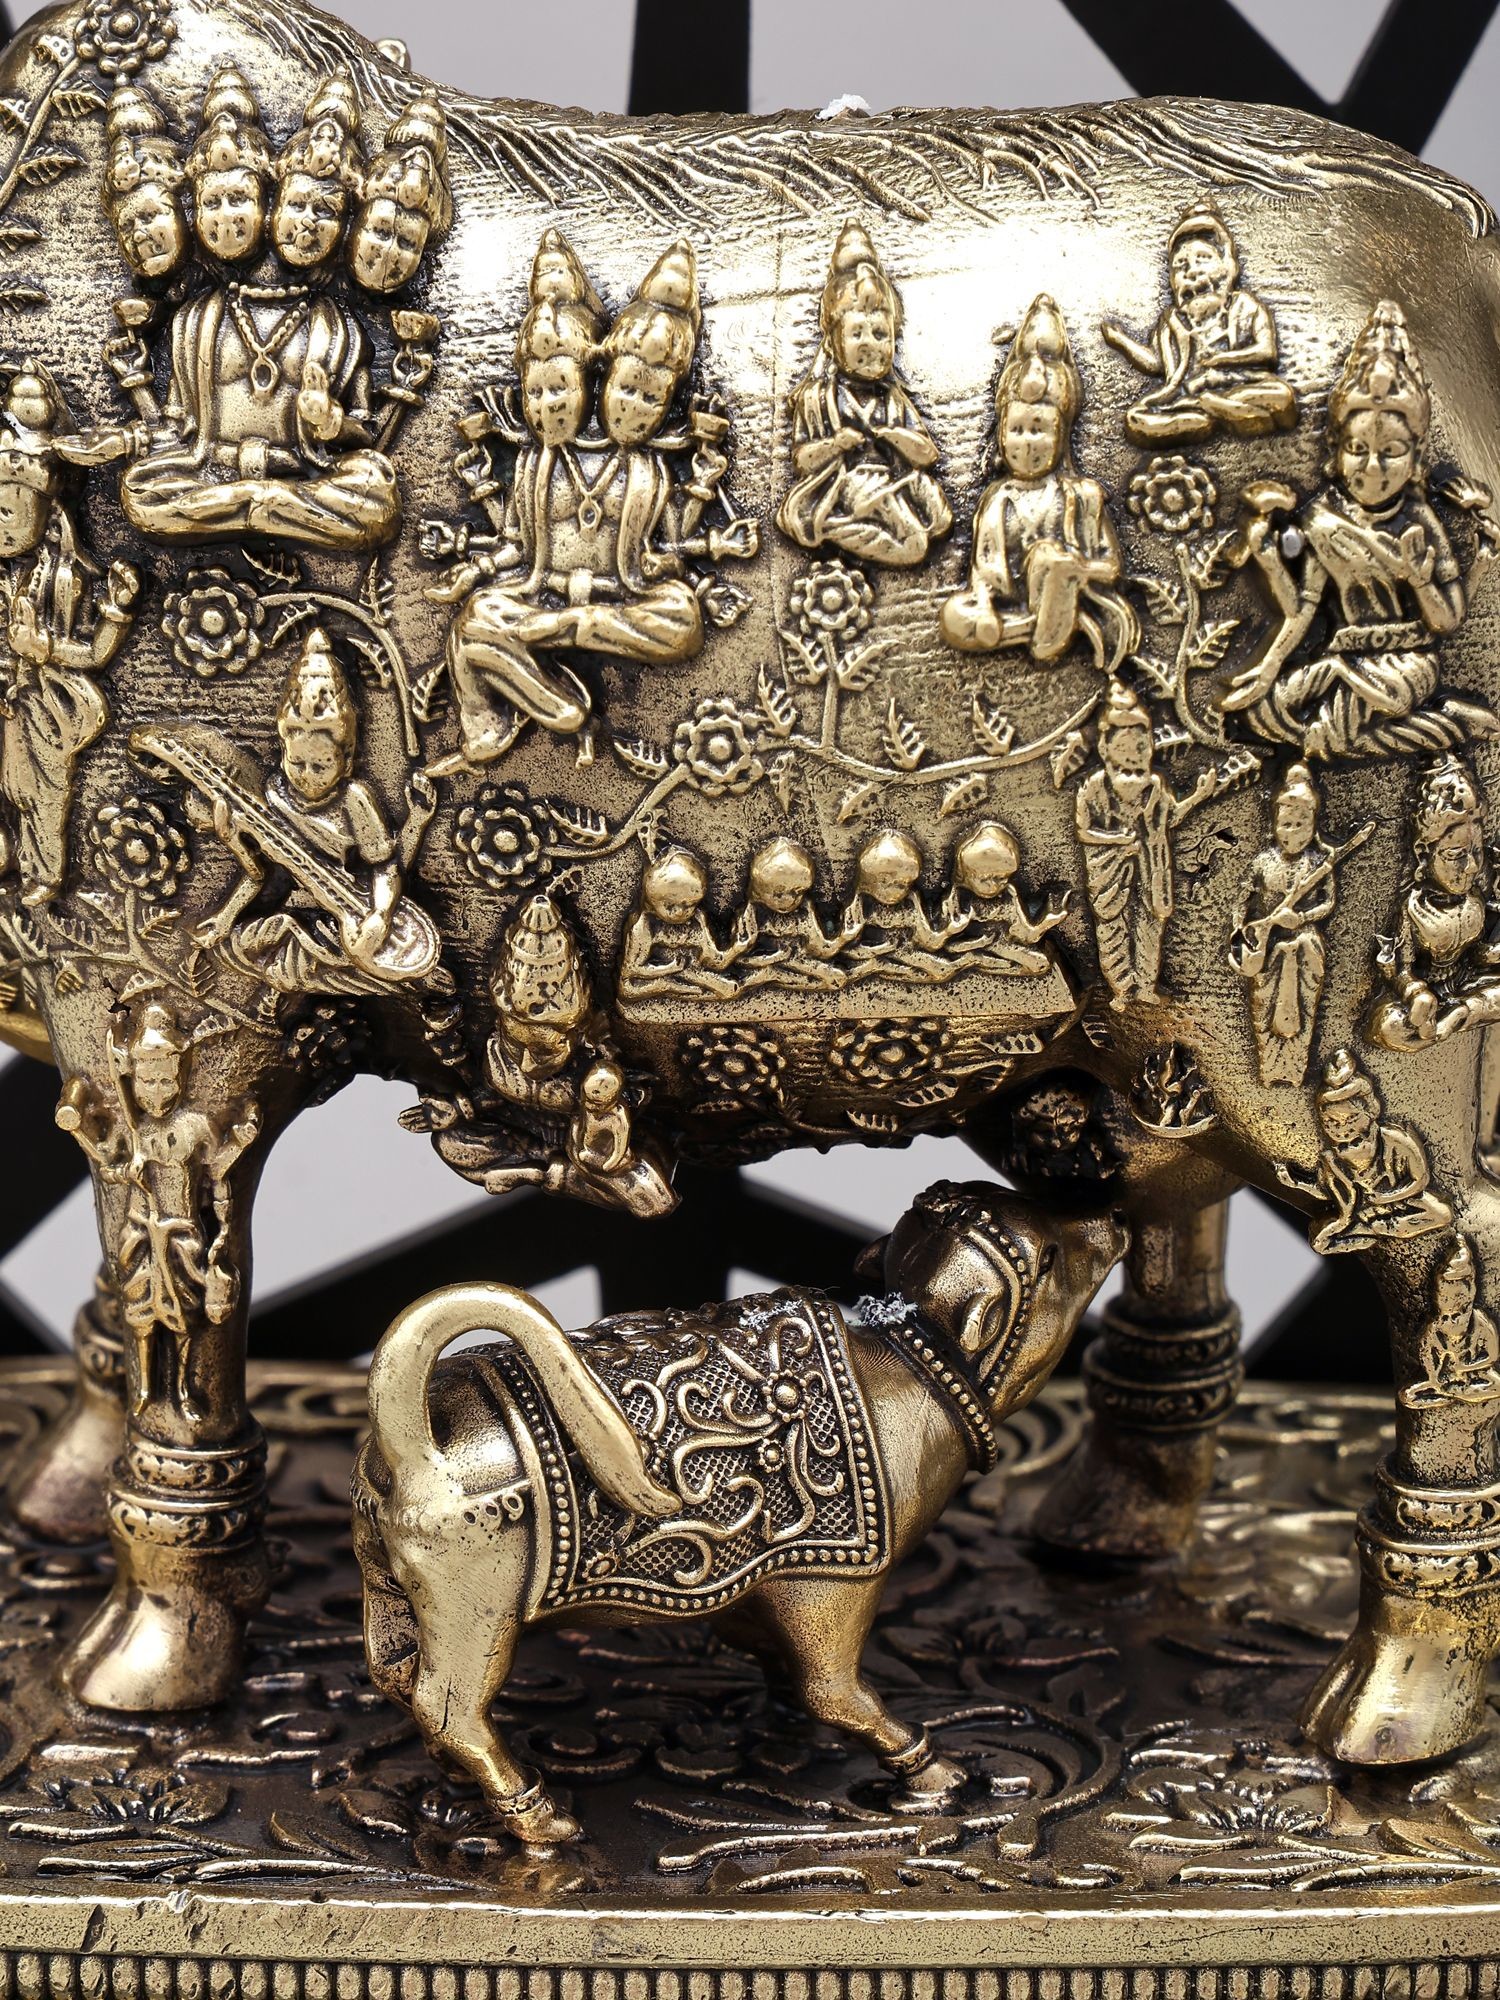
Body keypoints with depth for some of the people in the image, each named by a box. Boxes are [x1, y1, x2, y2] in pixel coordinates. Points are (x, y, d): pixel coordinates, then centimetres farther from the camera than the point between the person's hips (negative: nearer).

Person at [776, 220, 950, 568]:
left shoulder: (894, 399, 18)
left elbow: (927, 454, 9)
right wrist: (836, 444, -12)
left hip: (894, 485, 3)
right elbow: (803, 459, 4)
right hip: (838, 490, -3)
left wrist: (895, 435, -7)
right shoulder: (819, 396, 11)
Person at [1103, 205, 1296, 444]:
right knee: (1136, 420, -27)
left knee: (1280, 395, -36)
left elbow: (1266, 350, 5)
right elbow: (1154, 362, 19)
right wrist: (1121, 339, 18)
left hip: (1241, 385, -2)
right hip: (1189, 391, 2)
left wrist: (1219, 359, -1)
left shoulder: (1243, 305, 15)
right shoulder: (1173, 319, 24)